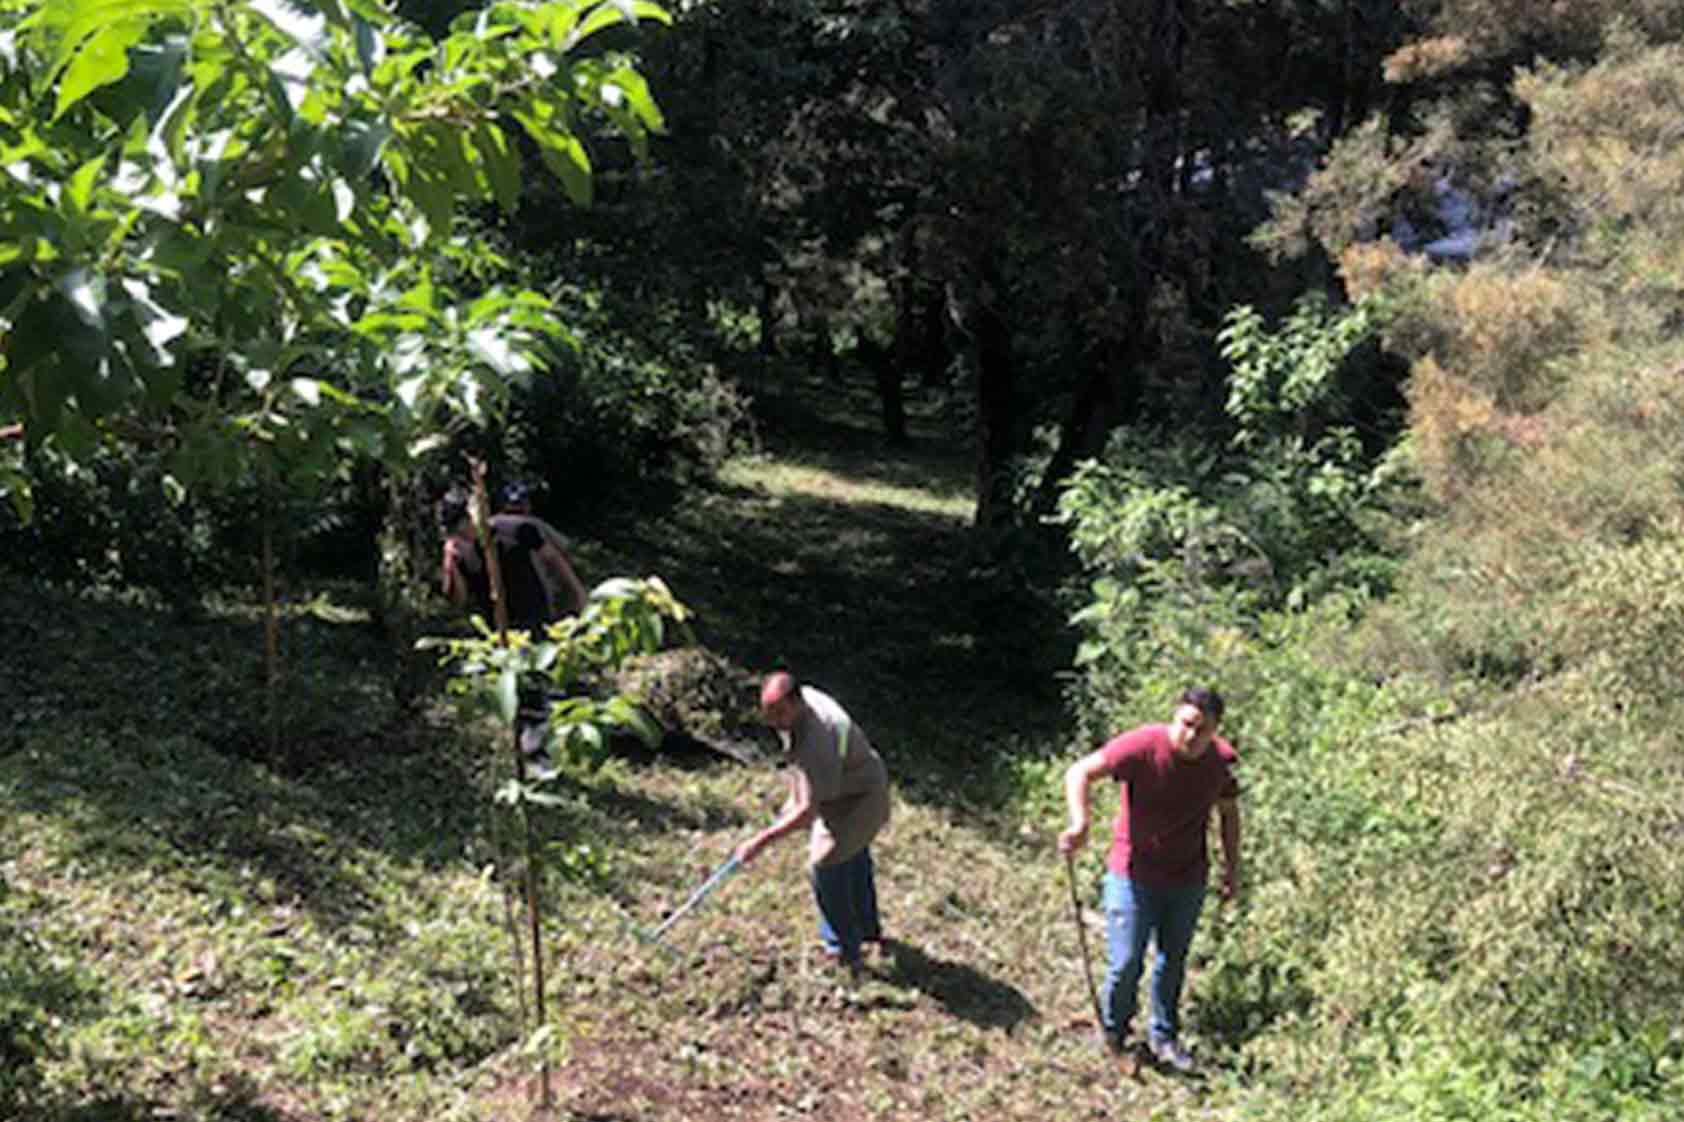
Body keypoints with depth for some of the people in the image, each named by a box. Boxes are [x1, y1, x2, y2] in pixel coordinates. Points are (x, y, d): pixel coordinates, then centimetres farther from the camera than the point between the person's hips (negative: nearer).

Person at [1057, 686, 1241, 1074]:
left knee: (1173, 961, 18)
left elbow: (1228, 811, 11)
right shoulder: (1143, 747, -22)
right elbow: (1079, 772, -23)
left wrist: (1232, 867, 11)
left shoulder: (1220, 762, -8)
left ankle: (1164, 1036, 39)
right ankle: (1114, 1035, 24)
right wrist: (1080, 824, -38)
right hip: (1134, 873, -4)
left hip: (1188, 879, 4)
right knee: (1126, 965, -2)